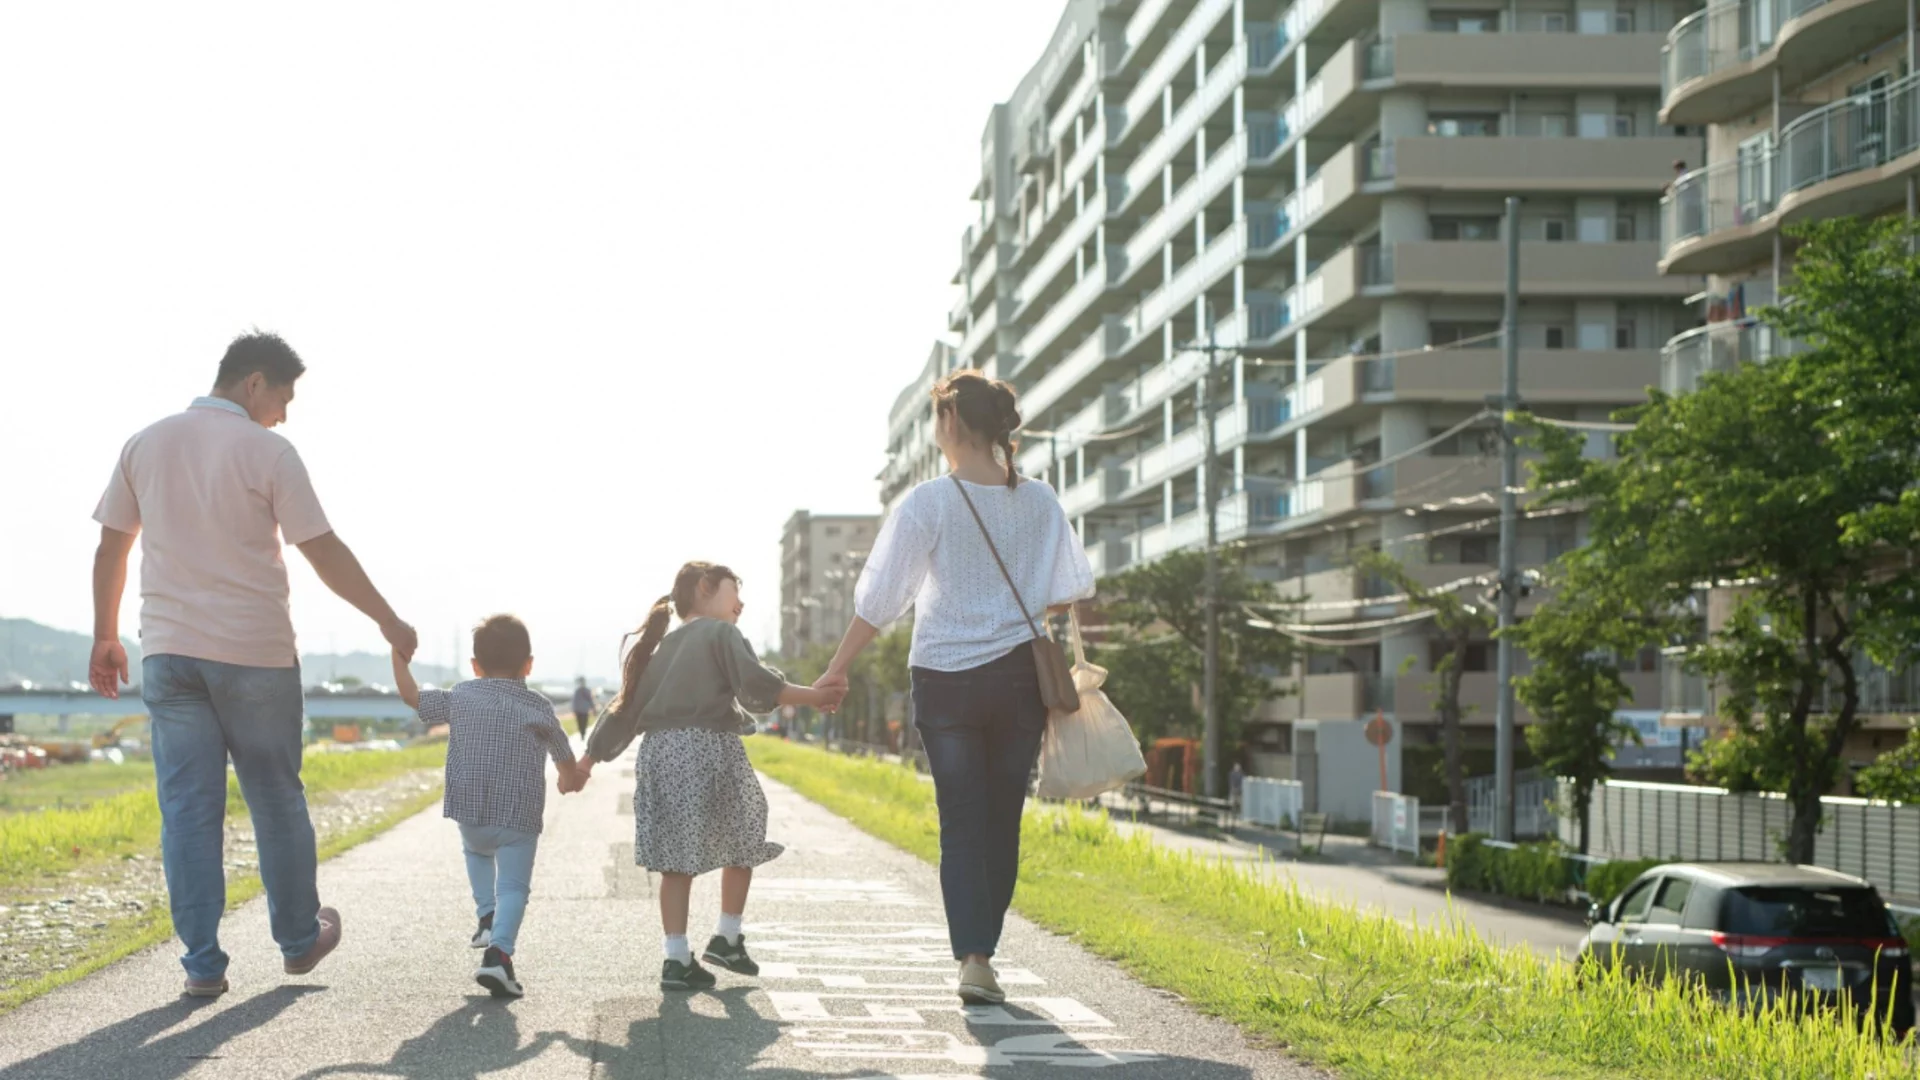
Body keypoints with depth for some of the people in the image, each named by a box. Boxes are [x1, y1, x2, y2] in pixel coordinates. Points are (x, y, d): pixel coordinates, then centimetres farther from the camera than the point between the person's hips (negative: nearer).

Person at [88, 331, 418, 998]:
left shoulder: (147, 445, 7)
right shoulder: (268, 452, -7)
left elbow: (109, 550, 10)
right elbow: (324, 552, -9)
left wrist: (105, 637, 19)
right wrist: (388, 621, 1)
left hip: (169, 650, 4)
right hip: (255, 652, -3)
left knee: (188, 809, 3)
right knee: (276, 799, 11)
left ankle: (202, 964, 2)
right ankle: (299, 939, 24)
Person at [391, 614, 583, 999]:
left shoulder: (460, 698, 3)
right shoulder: (539, 708, 2)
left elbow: (412, 697, 12)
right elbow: (564, 756, 14)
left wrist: (399, 656, 26)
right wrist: (571, 779, 36)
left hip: (470, 812, 3)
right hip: (519, 818, -2)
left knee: (477, 852, 34)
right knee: (513, 887, -2)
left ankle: (486, 915, 19)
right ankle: (498, 952, -22)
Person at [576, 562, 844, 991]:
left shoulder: (661, 647, 22)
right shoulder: (722, 633, 2)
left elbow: (627, 709, 20)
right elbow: (757, 684, -14)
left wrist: (588, 759, 22)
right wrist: (813, 696, -15)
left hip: (659, 753, 6)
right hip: (709, 749, -6)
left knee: (677, 860, 8)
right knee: (741, 846, 14)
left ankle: (677, 959, 5)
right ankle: (727, 939, 20)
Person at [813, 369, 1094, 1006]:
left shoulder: (927, 504, -9)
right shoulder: (1039, 502, 1)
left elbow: (878, 600, -7)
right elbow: (1068, 592, 9)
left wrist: (838, 669, 3)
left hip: (945, 679, -2)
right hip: (1020, 678, 2)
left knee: (961, 824, 1)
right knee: (1003, 821, 12)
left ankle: (974, 957, -11)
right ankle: (982, 946, 18)